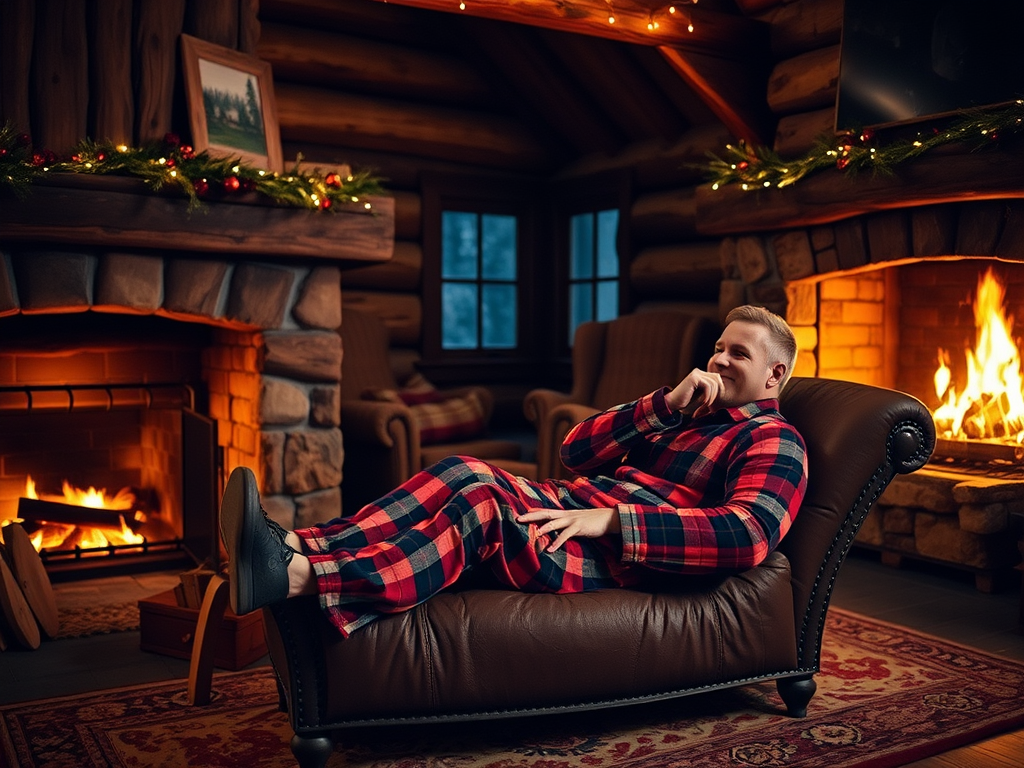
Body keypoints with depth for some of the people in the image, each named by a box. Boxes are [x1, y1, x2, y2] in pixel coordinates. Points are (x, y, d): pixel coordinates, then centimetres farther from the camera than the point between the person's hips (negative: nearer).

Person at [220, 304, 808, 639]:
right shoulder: (685, 411, 28)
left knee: (482, 503, -30)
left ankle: (296, 577, -40)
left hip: (623, 557, -7)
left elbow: (750, 534, -18)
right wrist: (667, 404, 3)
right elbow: (576, 450, 16)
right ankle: (297, 548, -30)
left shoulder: (774, 441, 5)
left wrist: (612, 519, -24)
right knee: (466, 470, -18)